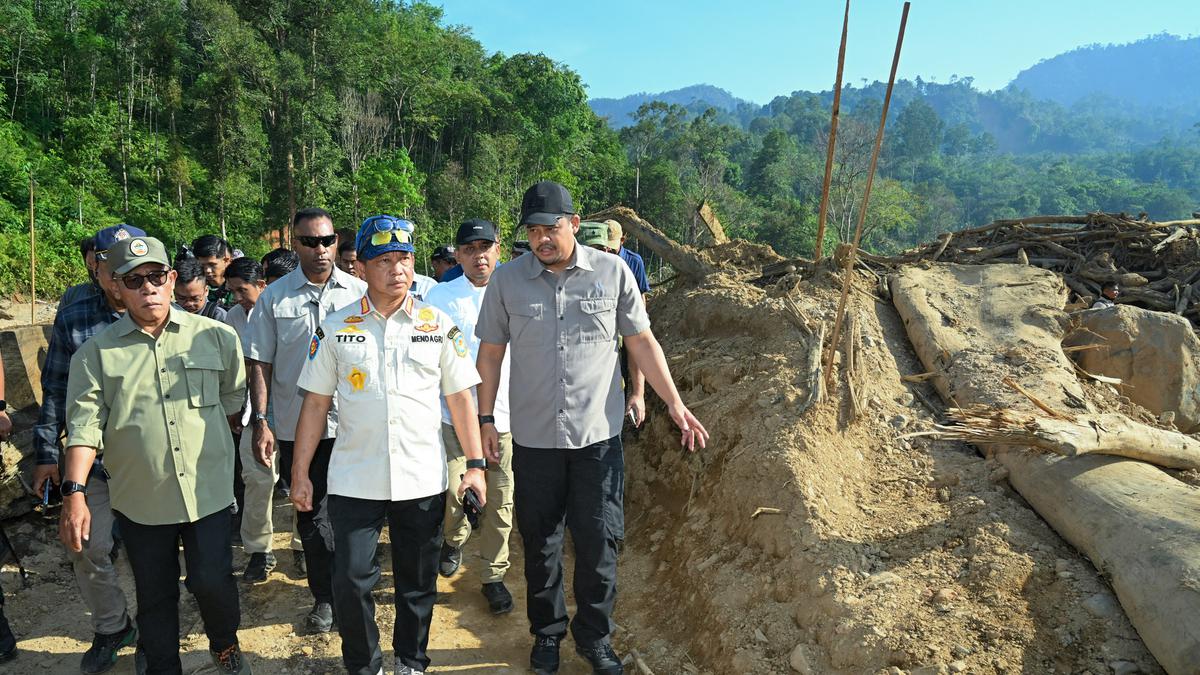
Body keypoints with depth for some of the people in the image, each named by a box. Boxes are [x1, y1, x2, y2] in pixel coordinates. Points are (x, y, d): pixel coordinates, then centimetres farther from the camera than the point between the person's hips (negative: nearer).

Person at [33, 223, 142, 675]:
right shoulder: (72, 320, 2)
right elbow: (55, 392, 7)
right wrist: (46, 453, 6)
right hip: (93, 460, 2)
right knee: (88, 552, 8)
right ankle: (111, 628, 32)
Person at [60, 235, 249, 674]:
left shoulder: (215, 336, 0)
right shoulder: (97, 353, 0)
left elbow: (234, 396, 12)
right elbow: (84, 425, -5)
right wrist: (74, 493, -13)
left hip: (208, 490, -1)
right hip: (140, 500, 1)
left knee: (211, 580, -2)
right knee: (154, 597, 12)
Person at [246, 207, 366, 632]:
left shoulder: (359, 292, 2)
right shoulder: (274, 297, 2)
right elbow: (260, 363, 3)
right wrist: (260, 422, -4)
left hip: (351, 424, 0)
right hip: (296, 427, 1)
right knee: (311, 515, 10)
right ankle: (325, 597, 26)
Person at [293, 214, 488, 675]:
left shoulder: (439, 326, 0)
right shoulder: (336, 329, 1)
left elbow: (459, 397, 3)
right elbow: (315, 403, 4)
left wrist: (475, 463, -1)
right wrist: (300, 474, 2)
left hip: (422, 479, 0)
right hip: (354, 481, 0)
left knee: (417, 583, 13)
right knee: (351, 582, 4)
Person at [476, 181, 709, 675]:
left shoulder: (612, 271, -3)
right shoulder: (507, 279, -2)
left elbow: (641, 341, 3)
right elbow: (491, 352, 6)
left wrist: (675, 402, -1)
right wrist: (485, 419, 4)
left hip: (598, 435, 0)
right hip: (534, 438, 1)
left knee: (598, 542, 6)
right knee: (540, 543, 13)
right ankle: (547, 632, 35)